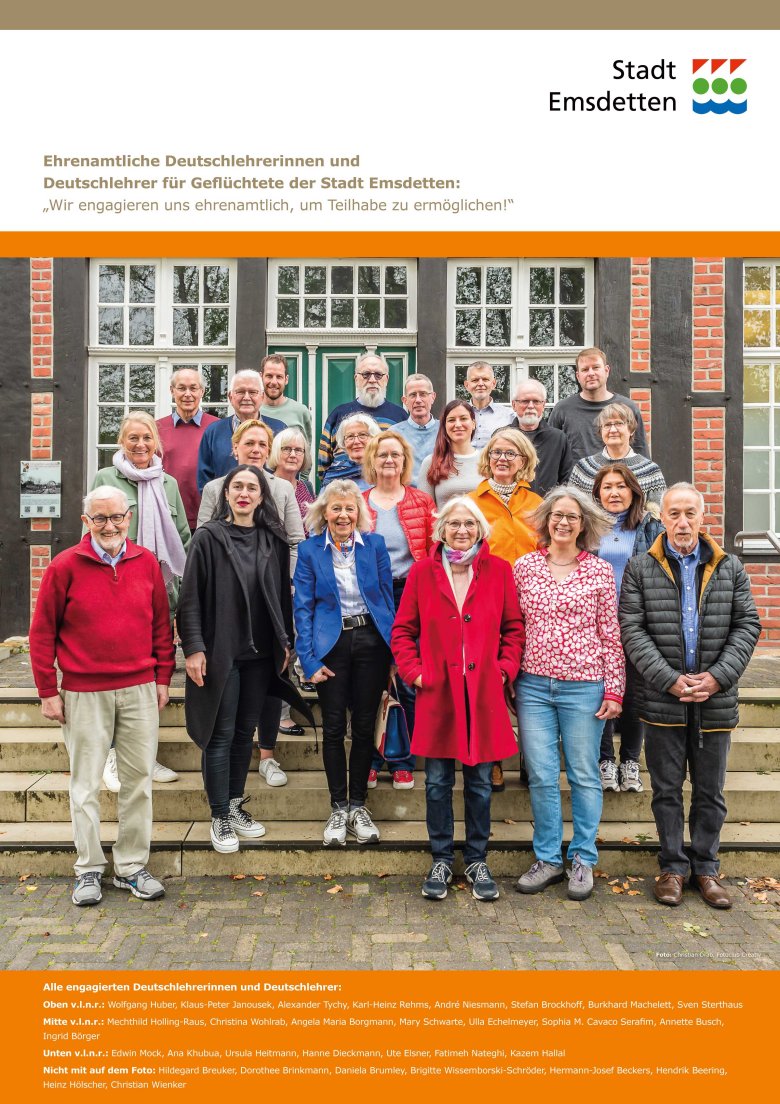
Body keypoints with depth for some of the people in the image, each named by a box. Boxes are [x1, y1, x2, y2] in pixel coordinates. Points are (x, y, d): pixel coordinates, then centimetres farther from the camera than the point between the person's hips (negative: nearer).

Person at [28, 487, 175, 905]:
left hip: (140, 690, 3)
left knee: (138, 780, 8)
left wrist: (163, 678, 7)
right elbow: (42, 632, 0)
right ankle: (89, 870, 21)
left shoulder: (147, 563, 4)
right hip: (84, 693, -2)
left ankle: (132, 867, 21)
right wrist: (48, 691, -2)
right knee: (86, 783, 6)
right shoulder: (65, 566, -4)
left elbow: (161, 624, 10)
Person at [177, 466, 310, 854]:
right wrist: (193, 648, -13)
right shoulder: (208, 537, -5)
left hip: (260, 653, 4)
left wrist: (285, 641, 8)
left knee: (245, 731, 13)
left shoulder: (274, 540, 6)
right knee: (221, 735, 2)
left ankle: (236, 806, 28)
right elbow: (191, 597, -7)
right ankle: (220, 818, 14)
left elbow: (282, 594, 10)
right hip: (220, 652, -4)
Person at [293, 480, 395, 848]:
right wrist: (309, 659, -8)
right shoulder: (310, 550, -2)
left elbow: (387, 597, 5)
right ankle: (338, 809, 19)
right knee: (333, 728, 5)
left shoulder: (375, 544, 1)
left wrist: (393, 650, 0)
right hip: (331, 645, -1)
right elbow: (303, 607, -1)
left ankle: (358, 807, 23)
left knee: (364, 726, 8)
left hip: (370, 640, 1)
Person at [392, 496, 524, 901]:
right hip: (437, 692, 0)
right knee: (438, 782, 8)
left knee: (479, 782, 10)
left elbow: (513, 627, 7)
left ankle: (477, 861, 27)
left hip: (483, 692, 0)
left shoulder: (498, 570, 2)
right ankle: (440, 861, 25)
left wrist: (505, 667, -4)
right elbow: (403, 629, 6)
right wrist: (413, 671, -4)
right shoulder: (422, 571, 2)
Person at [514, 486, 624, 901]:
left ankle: (583, 859, 25)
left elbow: (610, 634, 1)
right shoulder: (524, 567, 4)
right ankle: (548, 859, 22)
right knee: (541, 776, 6)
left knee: (584, 774, 8)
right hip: (533, 684, 2)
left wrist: (614, 690, -1)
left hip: (583, 686, -1)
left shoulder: (600, 571, 0)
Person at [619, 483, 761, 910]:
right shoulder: (640, 568, -1)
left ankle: (705, 867, 28)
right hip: (662, 700, -2)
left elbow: (747, 625, 4)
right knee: (667, 789, 9)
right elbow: (632, 630, -6)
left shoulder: (730, 569, 6)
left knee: (710, 791, 13)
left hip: (716, 701, 2)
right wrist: (669, 679, -14)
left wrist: (719, 676, -9)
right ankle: (673, 866, 24)